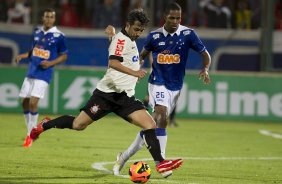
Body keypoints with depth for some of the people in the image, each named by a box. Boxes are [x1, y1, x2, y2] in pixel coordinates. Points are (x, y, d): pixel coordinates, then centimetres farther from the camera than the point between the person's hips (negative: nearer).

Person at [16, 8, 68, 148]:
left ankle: (30, 135, -4)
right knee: (25, 102, 6)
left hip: (44, 73, -6)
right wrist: (22, 56, 4)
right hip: (31, 72, 6)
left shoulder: (58, 36, -7)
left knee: (33, 102, -15)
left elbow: (64, 56, -1)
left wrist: (50, 63, -14)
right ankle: (30, 130, 22)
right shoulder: (37, 32, 9)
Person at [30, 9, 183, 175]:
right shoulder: (121, 39, -9)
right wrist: (134, 72, -37)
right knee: (78, 125, -4)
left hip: (125, 97, 8)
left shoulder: (130, 41, 17)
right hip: (108, 92, -8)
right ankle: (45, 125, 20)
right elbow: (113, 62, -27)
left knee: (150, 125, -10)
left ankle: (160, 163, -12)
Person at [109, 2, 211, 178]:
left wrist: (205, 69, -21)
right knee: (162, 117, -24)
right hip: (158, 83, -2)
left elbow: (205, 54, -2)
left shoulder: (188, 34, -5)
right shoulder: (155, 36, -2)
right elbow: (143, 54, 15)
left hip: (175, 87, 2)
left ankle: (125, 156, 22)